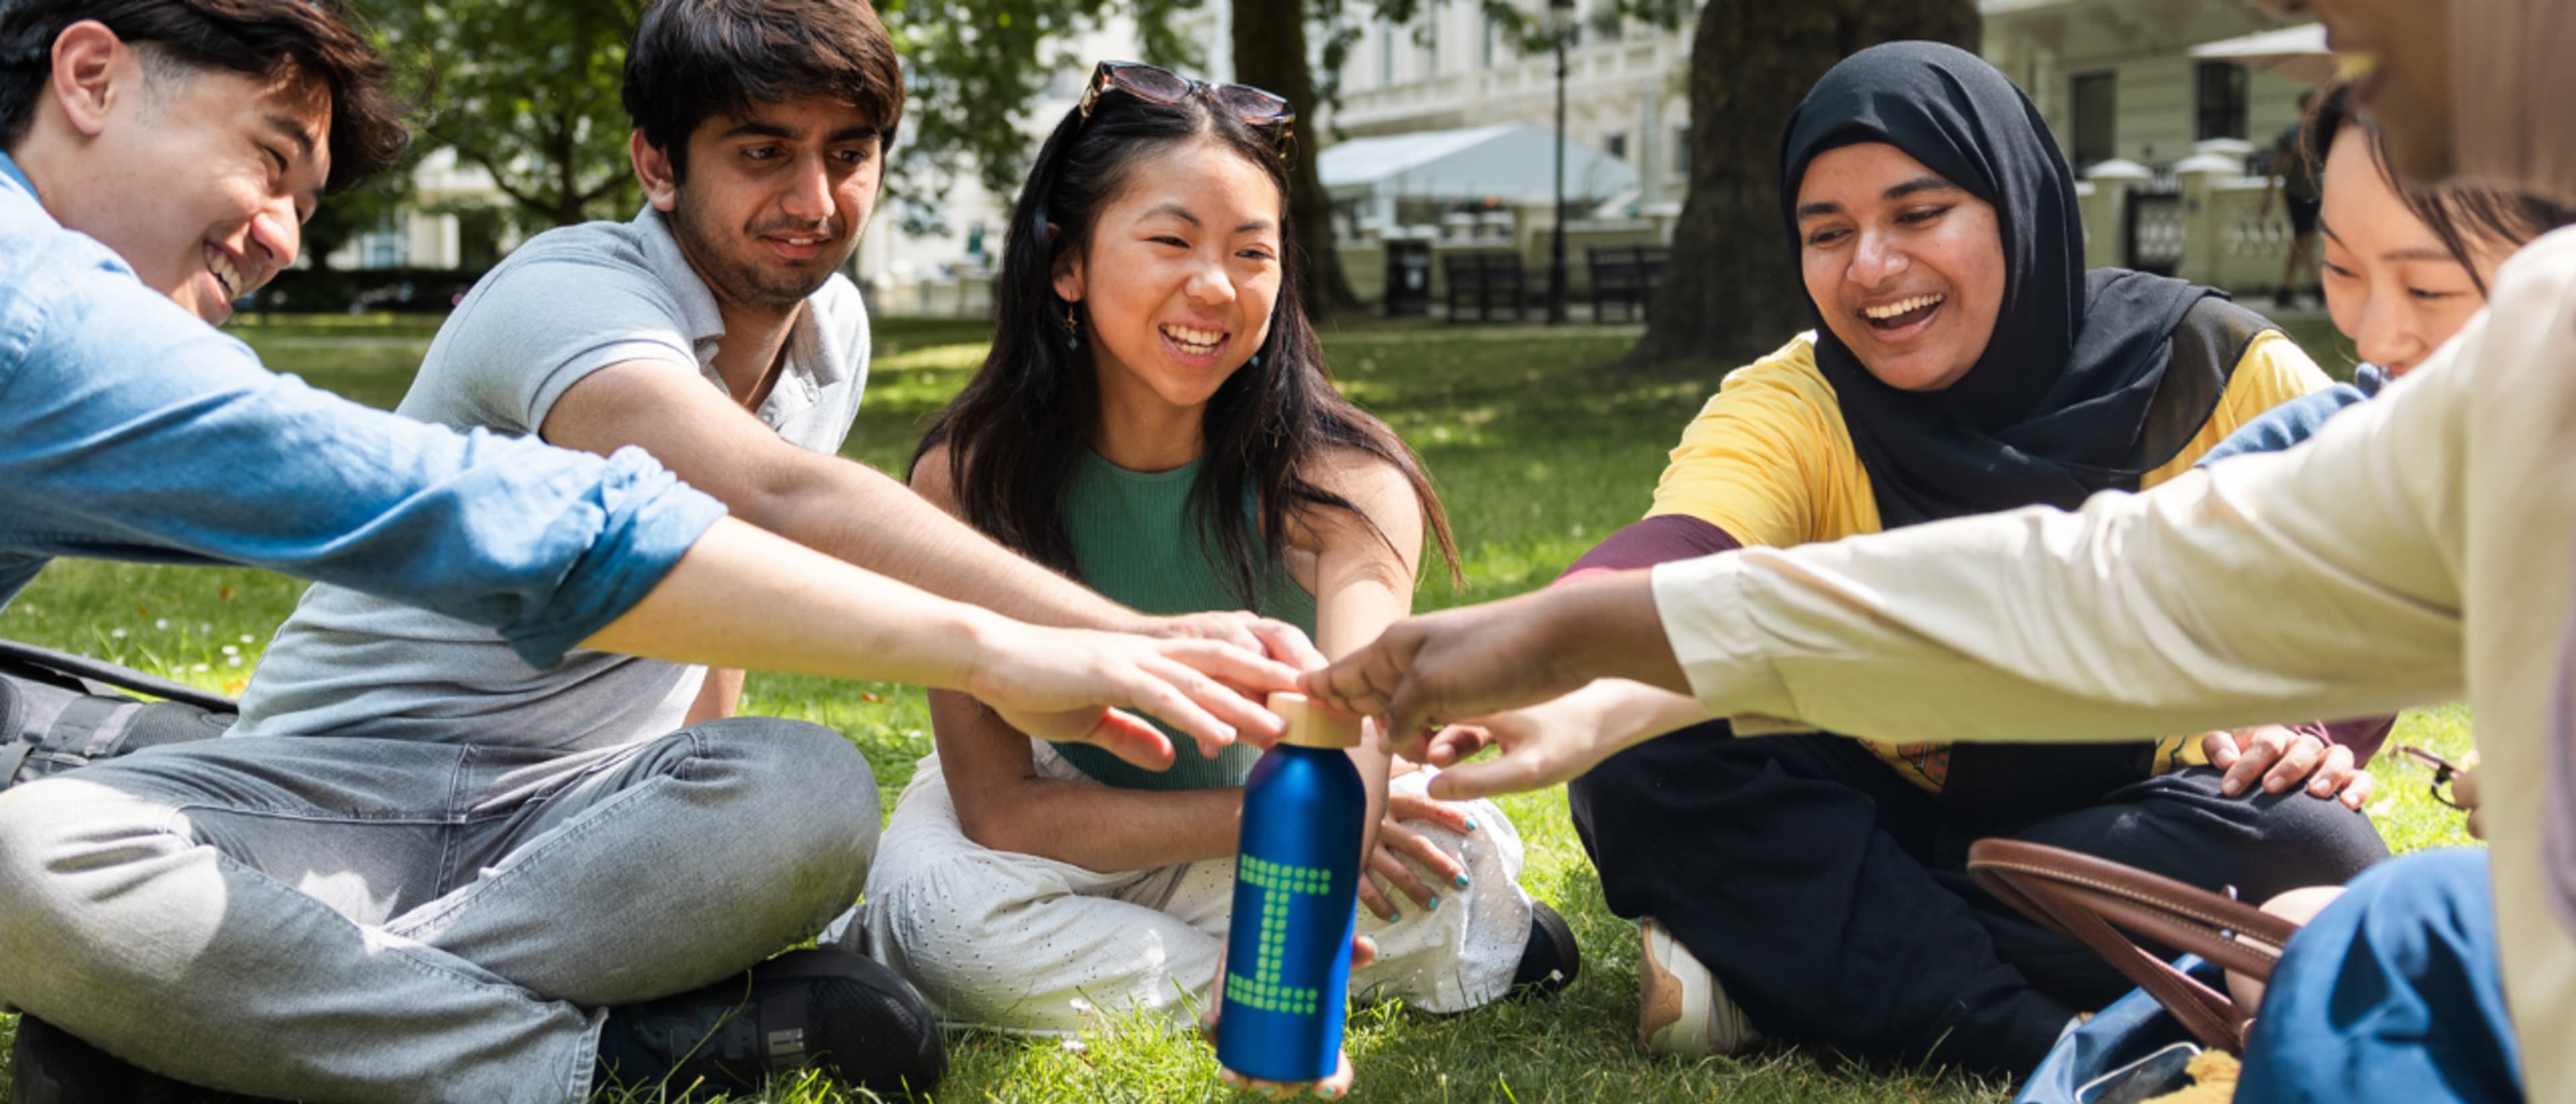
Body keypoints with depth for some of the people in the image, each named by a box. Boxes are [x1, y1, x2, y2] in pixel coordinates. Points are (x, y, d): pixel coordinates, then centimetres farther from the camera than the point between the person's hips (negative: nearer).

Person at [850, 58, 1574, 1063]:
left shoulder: (1345, 480, -22)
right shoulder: (967, 480, -21)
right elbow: (997, 805, -22)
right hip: (1063, 823, 2)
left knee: (1457, 855, -29)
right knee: (945, 915, -32)